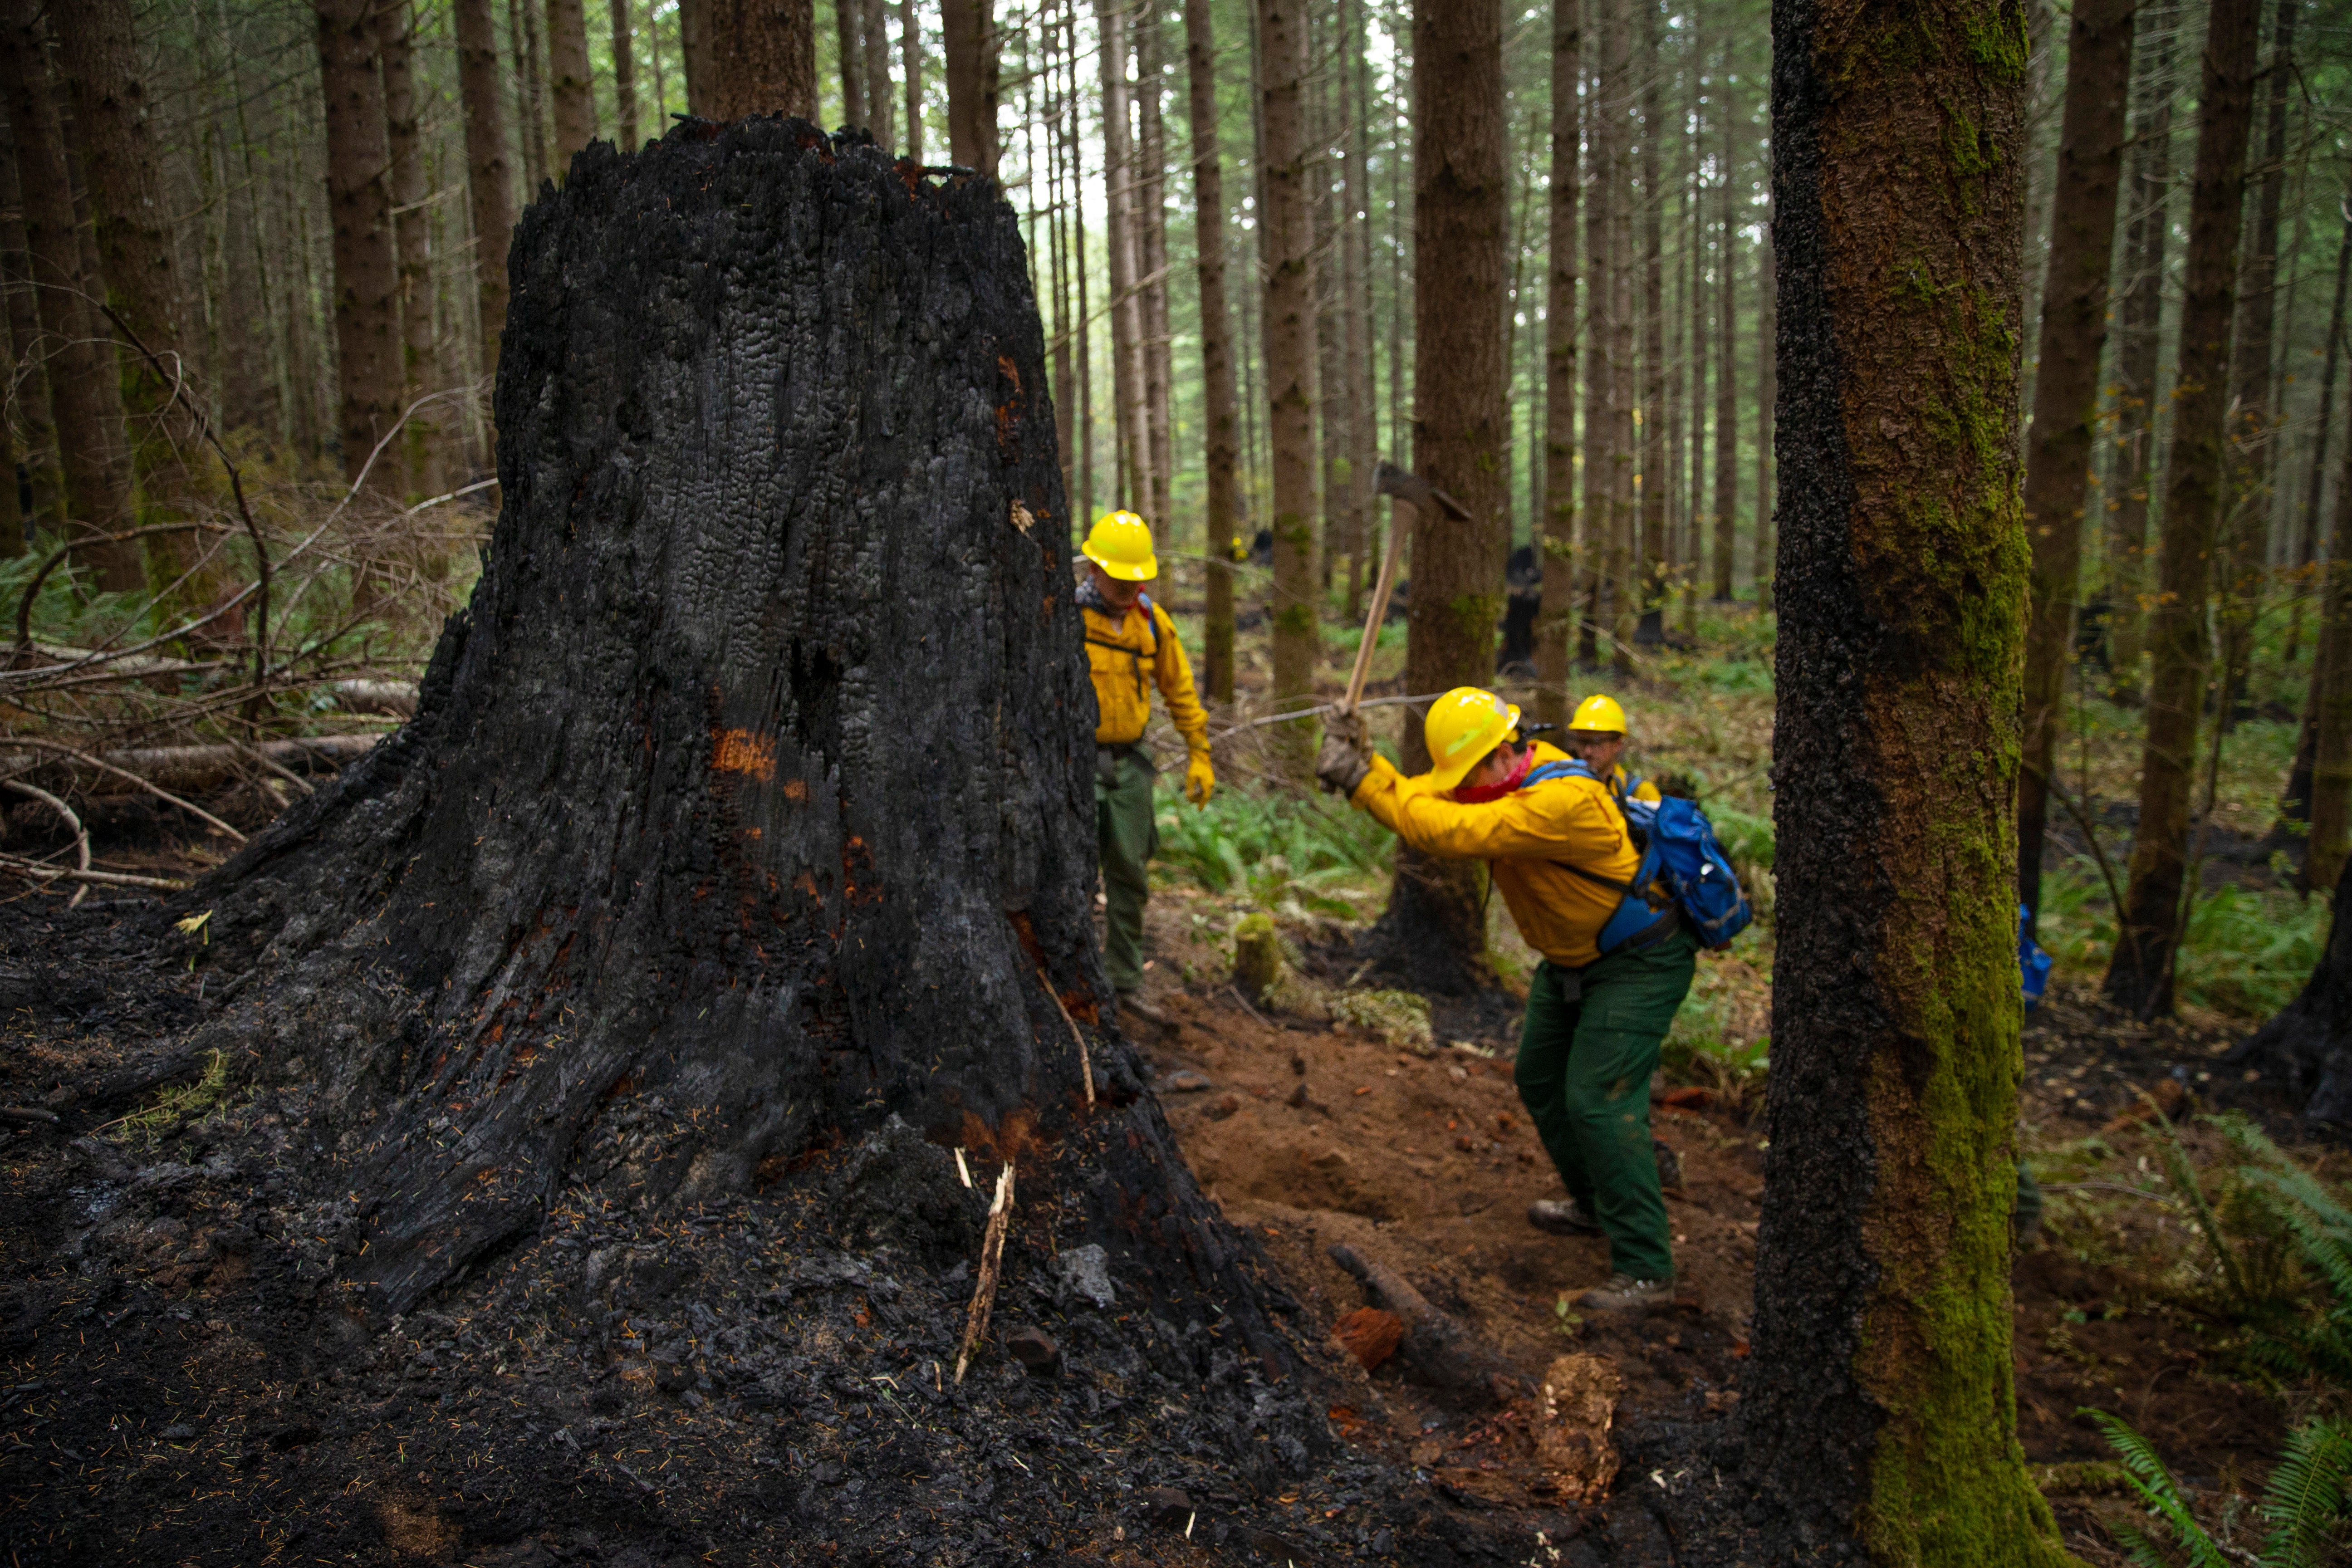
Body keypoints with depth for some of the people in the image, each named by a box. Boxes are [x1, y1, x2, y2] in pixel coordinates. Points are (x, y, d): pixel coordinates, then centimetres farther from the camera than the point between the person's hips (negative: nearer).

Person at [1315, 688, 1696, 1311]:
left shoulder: (1562, 801, -36)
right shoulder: (1504, 776, -6)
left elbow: (1450, 831, -42)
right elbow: (1419, 799, -11)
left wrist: (1363, 781, -35)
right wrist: (1363, 764, -29)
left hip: (1639, 963, -10)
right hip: (1573, 960, 10)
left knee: (1600, 1101, -15)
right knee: (1540, 1080, 19)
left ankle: (1645, 1269, -6)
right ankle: (1594, 1205, 38)